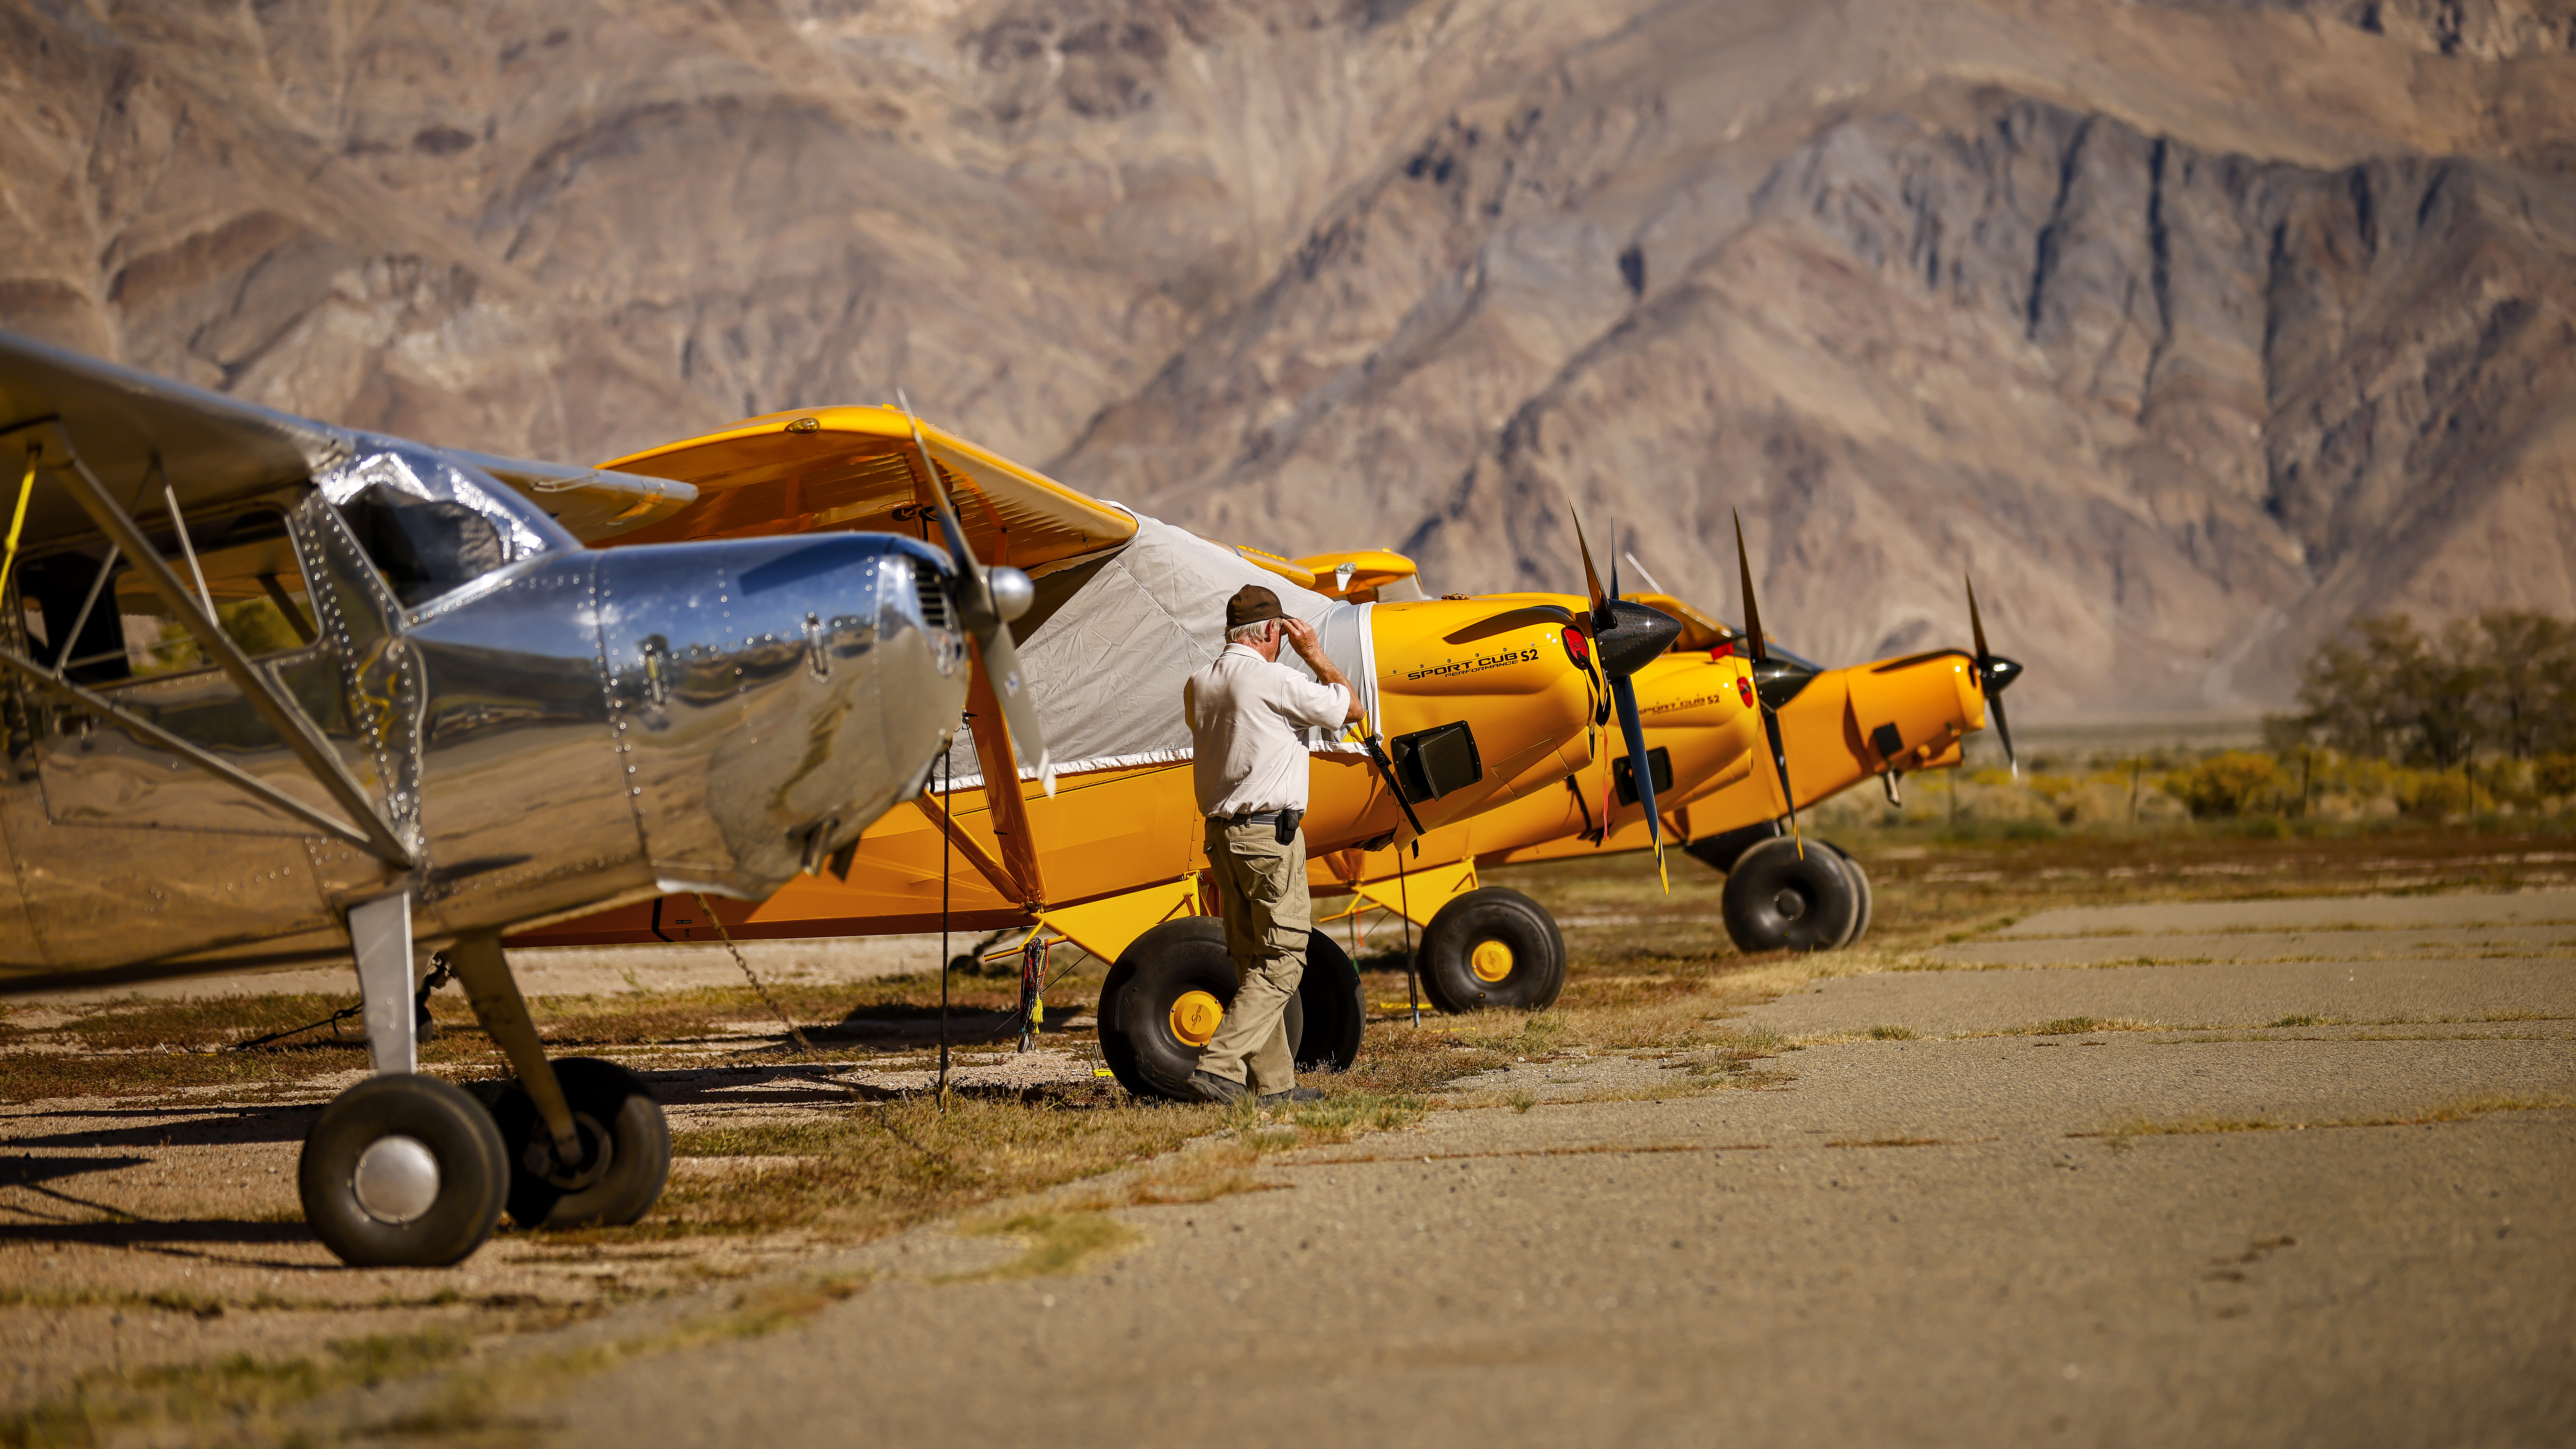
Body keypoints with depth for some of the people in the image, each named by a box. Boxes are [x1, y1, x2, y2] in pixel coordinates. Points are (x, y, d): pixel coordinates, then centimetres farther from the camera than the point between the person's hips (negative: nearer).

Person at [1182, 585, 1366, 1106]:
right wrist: (1313, 653, 11)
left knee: (1252, 962, 12)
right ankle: (1218, 1066, -15)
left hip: (1221, 834, 8)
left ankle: (1273, 1081, 14)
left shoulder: (1198, 685, 8)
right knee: (1281, 962, -4)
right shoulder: (1275, 681, -12)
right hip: (1270, 833, -8)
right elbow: (1351, 708, 1)